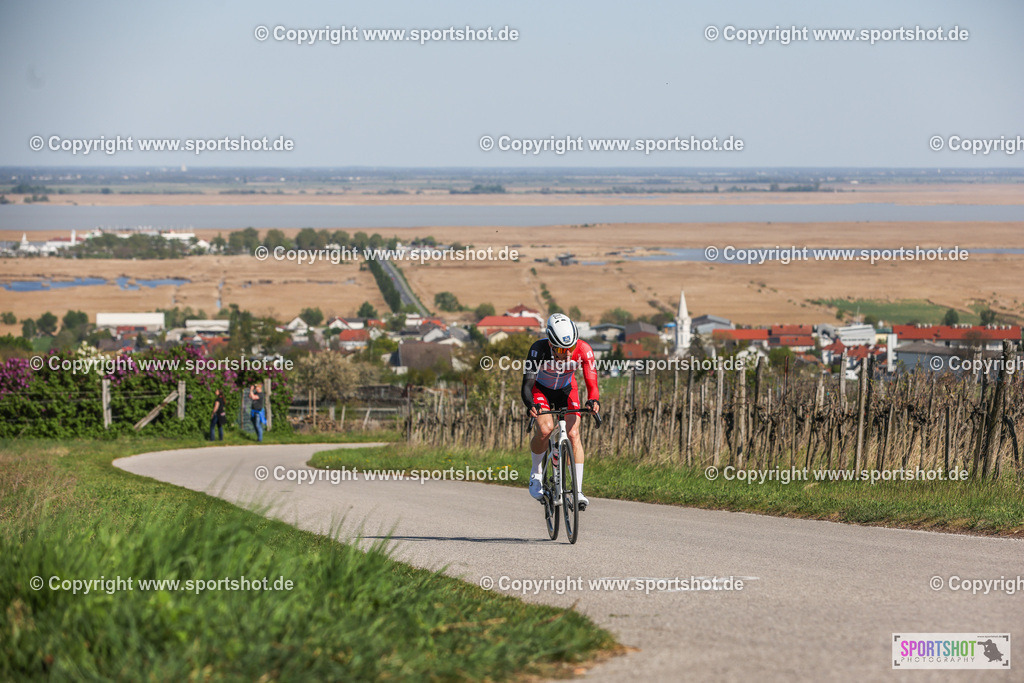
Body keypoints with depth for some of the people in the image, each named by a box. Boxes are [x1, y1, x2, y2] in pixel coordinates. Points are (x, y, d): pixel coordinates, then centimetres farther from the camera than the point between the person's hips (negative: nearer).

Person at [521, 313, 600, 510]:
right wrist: (530, 405, -59)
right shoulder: (539, 349, -35)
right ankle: (536, 472, 0)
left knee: (573, 433, -17)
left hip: (566, 390, 2)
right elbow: (527, 383, -39)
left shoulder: (583, 350, -31)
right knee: (545, 428, -27)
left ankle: (578, 490, -14)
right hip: (541, 389, -2)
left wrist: (593, 400, -56)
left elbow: (591, 381, -35)